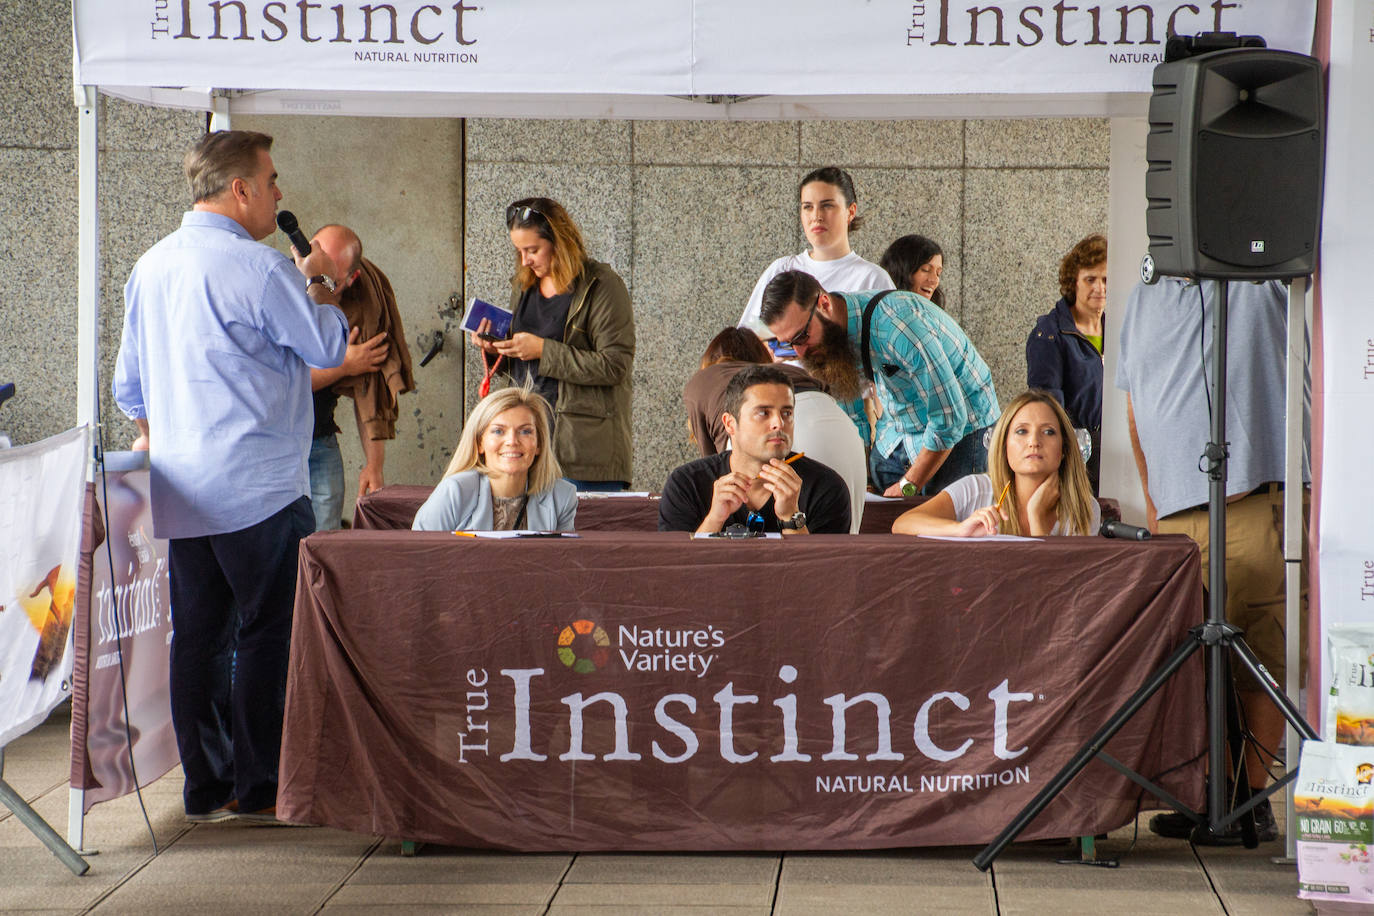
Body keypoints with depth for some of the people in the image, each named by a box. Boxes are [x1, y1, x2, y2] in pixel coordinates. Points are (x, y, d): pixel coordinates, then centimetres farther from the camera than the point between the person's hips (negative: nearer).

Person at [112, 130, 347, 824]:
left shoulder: (150, 267, 11)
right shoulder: (260, 270, -14)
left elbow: (128, 382, 19)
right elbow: (329, 347, -3)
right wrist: (312, 284, 12)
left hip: (180, 491, 8)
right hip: (258, 487, -8)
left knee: (198, 636, 9)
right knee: (269, 635, -1)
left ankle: (206, 786, 13)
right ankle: (259, 789, 1)